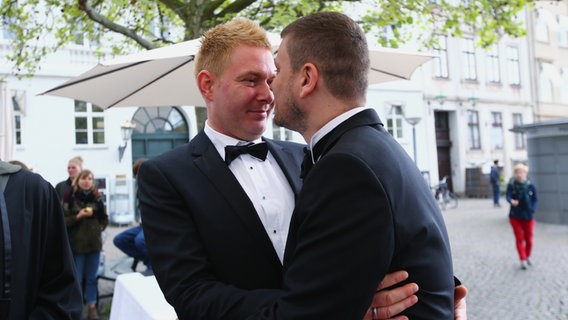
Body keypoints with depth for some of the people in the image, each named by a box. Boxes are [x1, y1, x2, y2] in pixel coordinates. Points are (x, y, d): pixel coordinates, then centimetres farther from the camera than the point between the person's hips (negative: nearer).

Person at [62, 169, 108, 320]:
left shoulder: (96, 197, 3)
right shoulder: (70, 197, -6)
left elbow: (104, 218, 11)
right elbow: (64, 220, -7)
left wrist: (99, 228, -3)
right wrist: (78, 216, -19)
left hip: (94, 241, 3)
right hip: (76, 242, -3)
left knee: (91, 277, 12)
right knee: (76, 278, 6)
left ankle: (92, 306, 21)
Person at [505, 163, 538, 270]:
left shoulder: (530, 186, -4)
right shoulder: (511, 185, -7)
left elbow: (535, 199, 2)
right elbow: (508, 196, -18)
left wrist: (532, 209, -13)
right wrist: (512, 201, -41)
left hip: (528, 217, 1)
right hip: (515, 216, -1)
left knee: (528, 238, 11)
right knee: (519, 239, -1)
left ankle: (528, 257, 33)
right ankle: (523, 260, 3)